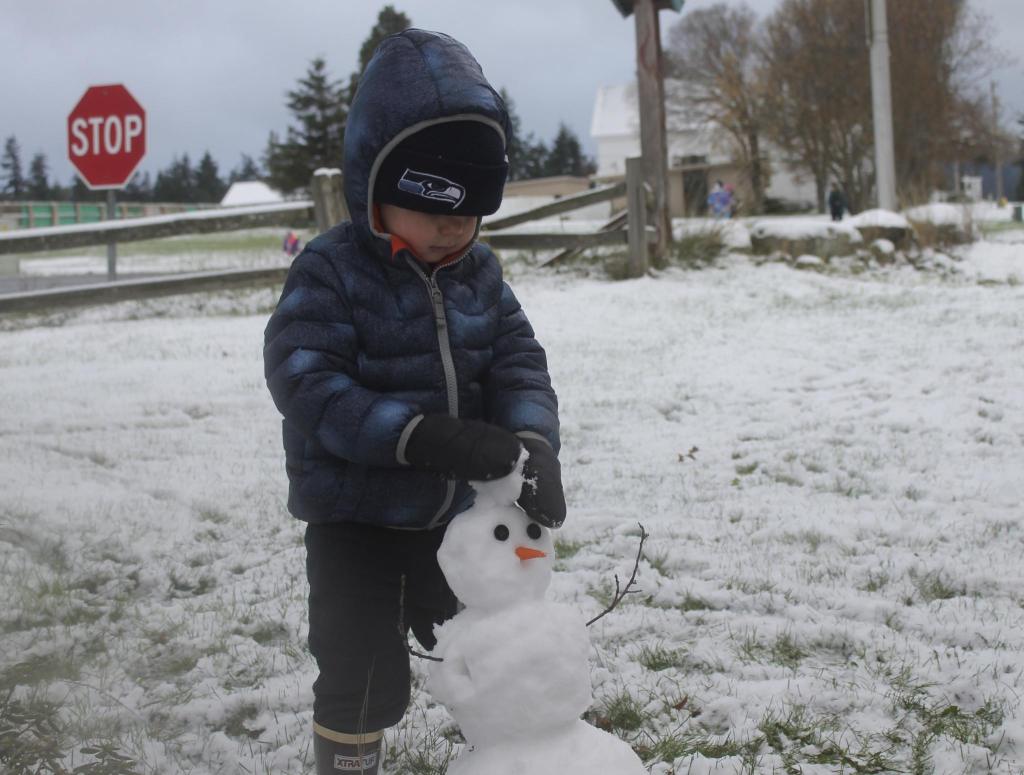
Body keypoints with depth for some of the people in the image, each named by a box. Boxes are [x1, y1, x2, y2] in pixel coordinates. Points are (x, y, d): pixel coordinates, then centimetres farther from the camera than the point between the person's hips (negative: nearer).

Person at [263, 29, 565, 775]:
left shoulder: (479, 273, -2)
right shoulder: (331, 273, -17)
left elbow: (519, 364, -7)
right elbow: (309, 386, -27)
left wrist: (534, 446, -29)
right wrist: (424, 437, -37)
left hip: (455, 515, 5)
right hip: (355, 520, -5)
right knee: (363, 678, 3)